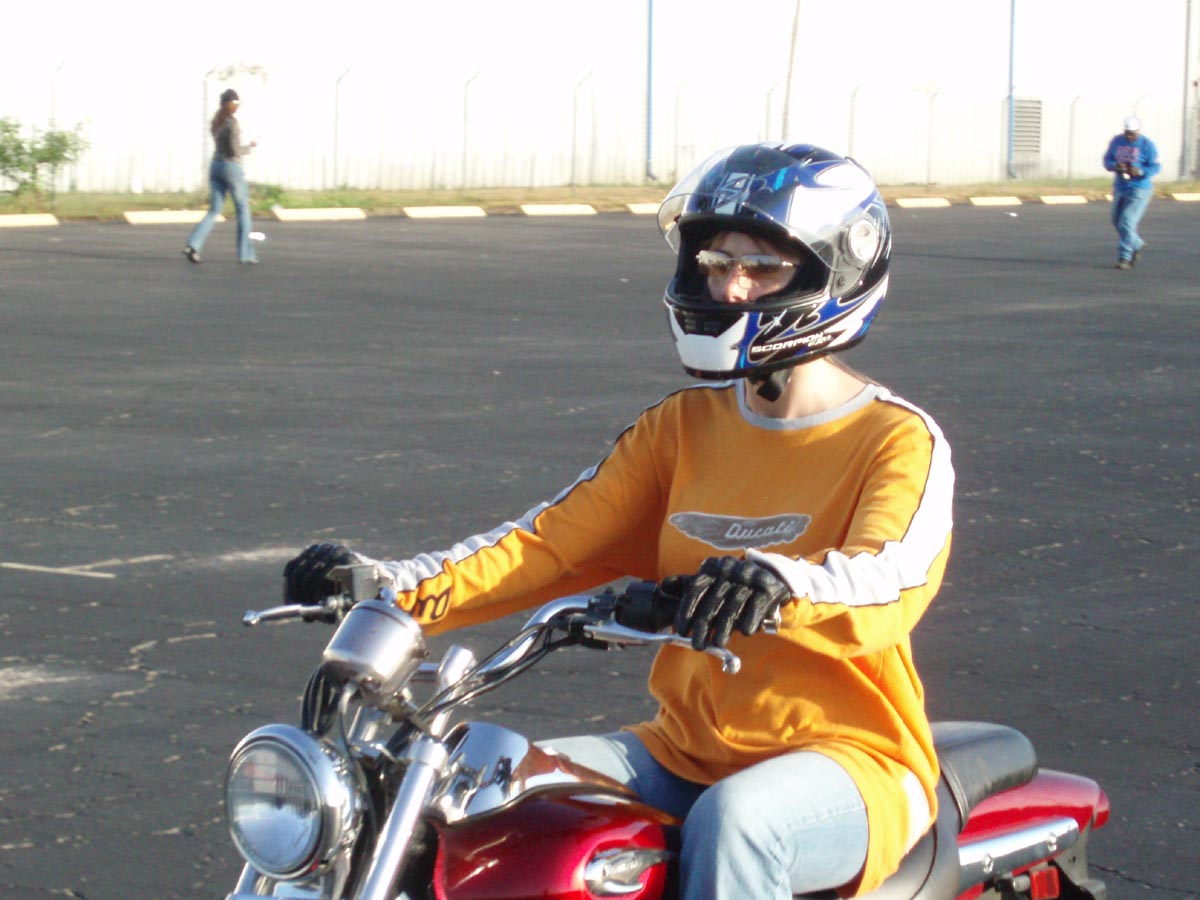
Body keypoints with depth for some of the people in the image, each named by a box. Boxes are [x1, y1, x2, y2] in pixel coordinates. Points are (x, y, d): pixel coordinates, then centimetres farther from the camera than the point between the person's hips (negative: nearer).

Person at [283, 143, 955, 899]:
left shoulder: (900, 442, -6)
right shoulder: (682, 427, 12)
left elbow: (891, 583, -26)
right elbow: (554, 540, 3)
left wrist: (781, 584, -49)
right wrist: (391, 585, -13)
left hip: (846, 757, -6)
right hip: (687, 751, 6)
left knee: (733, 823, -36)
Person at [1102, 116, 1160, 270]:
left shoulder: (1147, 145, -10)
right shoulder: (1116, 141, 3)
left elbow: (1155, 166, -9)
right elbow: (1107, 159, 7)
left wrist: (1140, 171, -27)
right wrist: (1115, 166, -16)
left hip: (1139, 189, -6)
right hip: (1120, 187, 6)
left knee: (1127, 221, -14)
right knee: (1117, 221, 14)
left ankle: (1124, 257, -9)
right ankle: (1136, 245, 37)